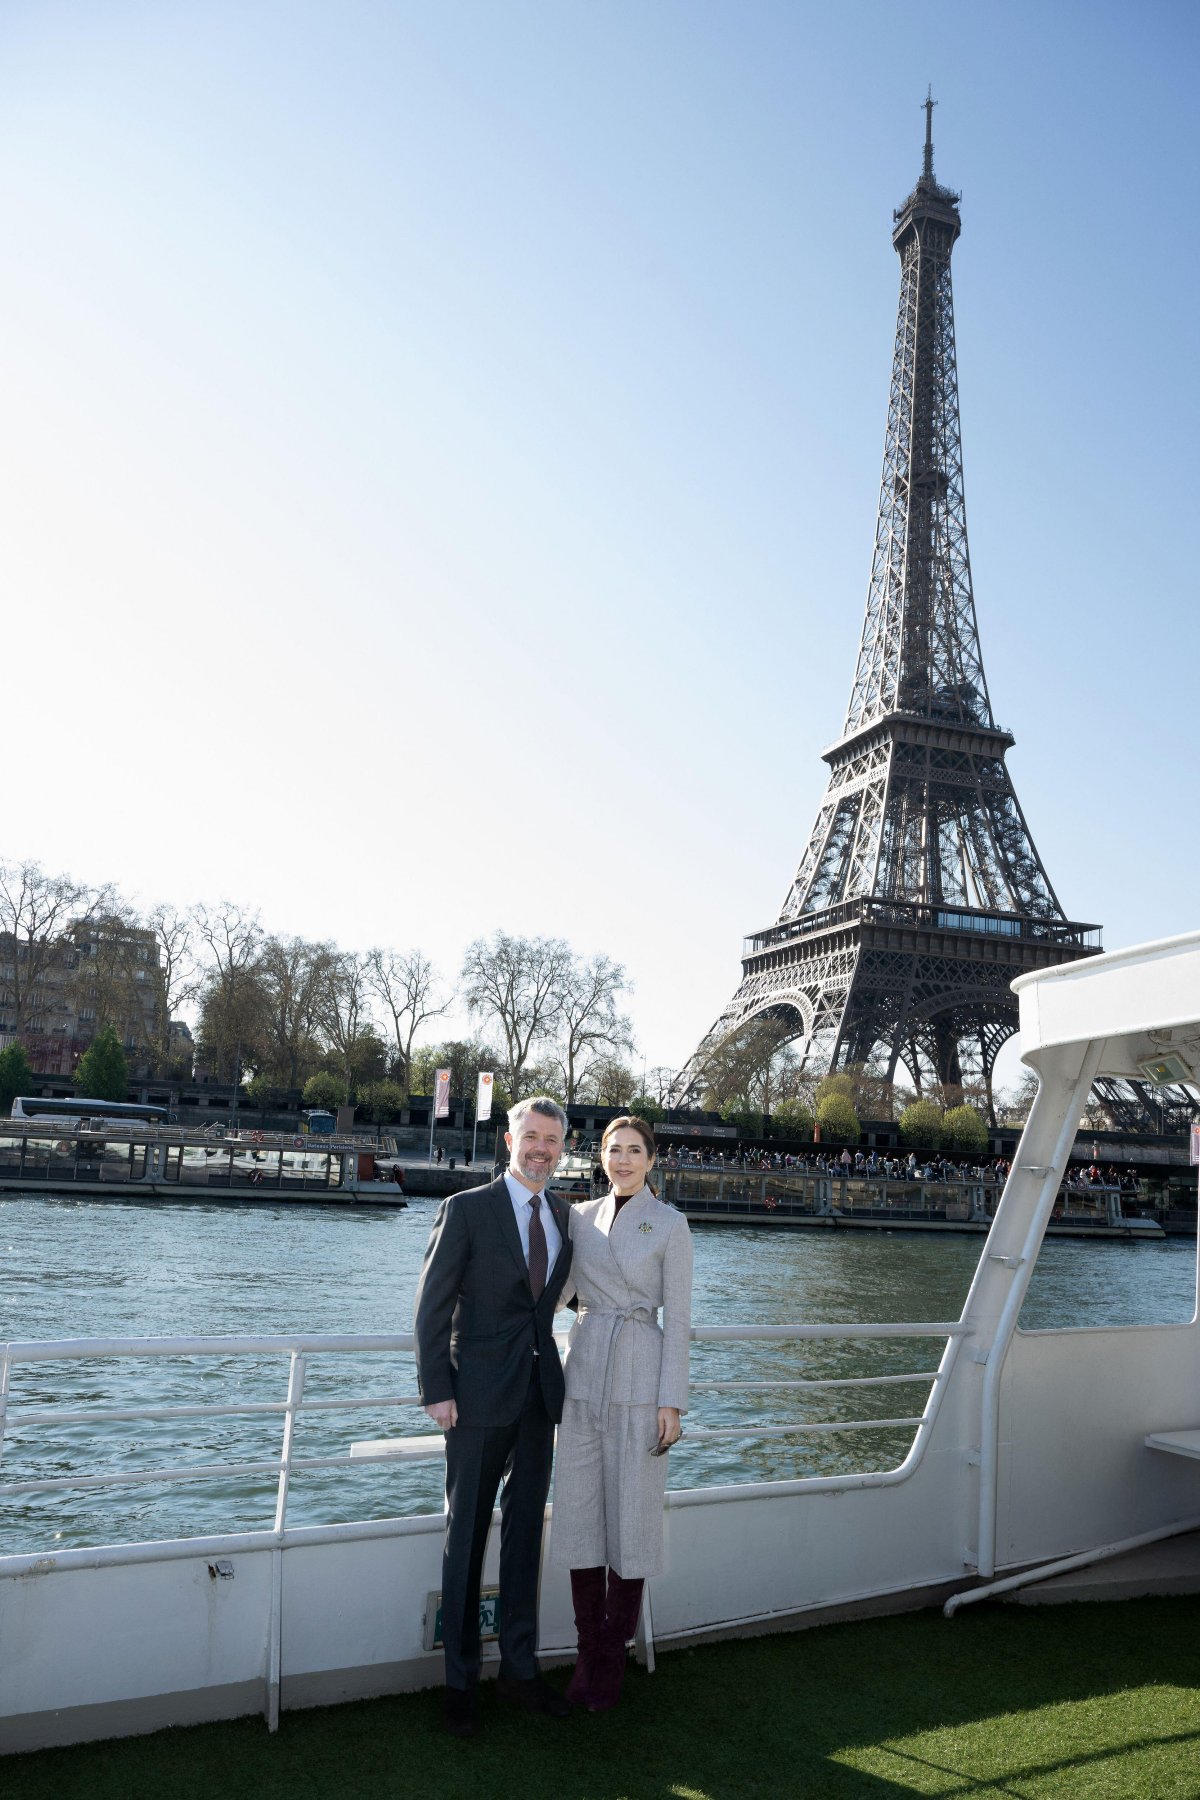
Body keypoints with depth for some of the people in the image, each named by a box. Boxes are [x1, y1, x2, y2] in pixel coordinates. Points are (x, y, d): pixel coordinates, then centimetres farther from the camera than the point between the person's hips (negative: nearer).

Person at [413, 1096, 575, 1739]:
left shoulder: (564, 1215, 7)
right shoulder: (466, 1209, -9)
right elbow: (432, 1305, -9)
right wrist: (436, 1390, -13)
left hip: (540, 1395, 5)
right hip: (479, 1395, -5)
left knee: (526, 1531, 15)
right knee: (467, 1537, 6)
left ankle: (519, 1667, 29)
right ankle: (460, 1680, 21)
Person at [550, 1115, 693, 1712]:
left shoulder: (670, 1224, -4)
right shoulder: (581, 1216, 7)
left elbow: (677, 1317, -5)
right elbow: (554, 1293, 18)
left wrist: (671, 1401, -9)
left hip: (640, 1380, -4)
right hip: (583, 1376, 4)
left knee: (631, 1514, 4)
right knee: (579, 1512, 7)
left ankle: (612, 1662, 21)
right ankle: (587, 1654, 23)